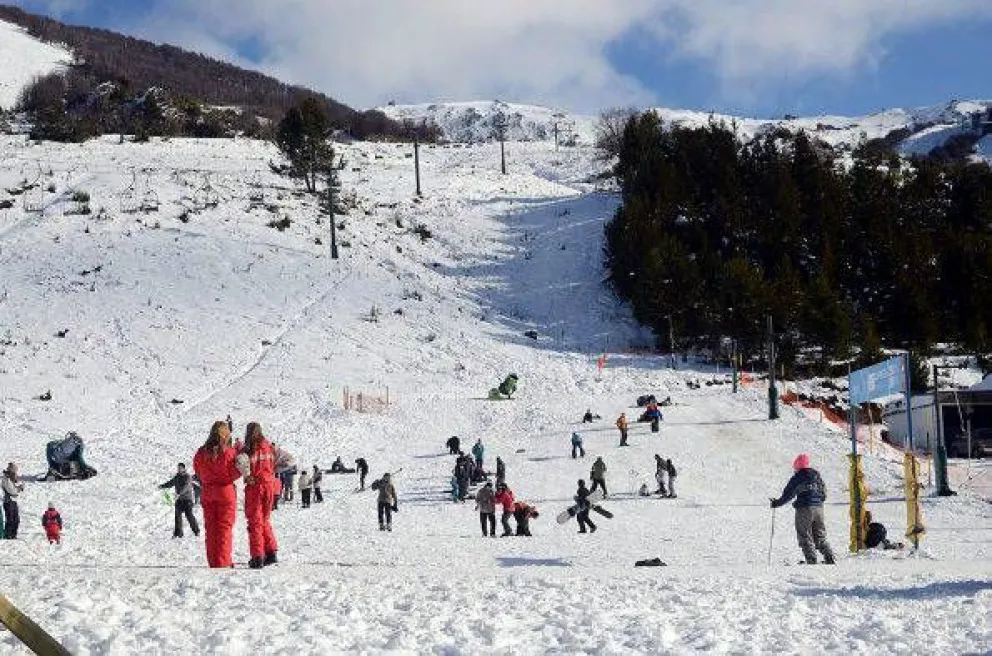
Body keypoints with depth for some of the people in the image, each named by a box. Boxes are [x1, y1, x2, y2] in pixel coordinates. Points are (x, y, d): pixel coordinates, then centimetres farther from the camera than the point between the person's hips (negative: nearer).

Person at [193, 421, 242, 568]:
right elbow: (234, 474, -11)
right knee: (224, 528, 2)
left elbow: (198, 472, 10)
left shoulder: (201, 453, -1)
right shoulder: (228, 452, -14)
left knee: (211, 528, 12)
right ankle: (223, 562, -1)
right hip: (225, 490, -4)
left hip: (207, 493, 4)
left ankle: (213, 562, 14)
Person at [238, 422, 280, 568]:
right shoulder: (269, 448, 4)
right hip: (269, 485, 4)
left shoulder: (249, 449, -10)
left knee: (255, 521, 3)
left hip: (254, 486, -4)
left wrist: (248, 476, -16)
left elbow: (242, 461, -31)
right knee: (265, 520, 20)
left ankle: (257, 557, -1)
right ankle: (271, 552, 17)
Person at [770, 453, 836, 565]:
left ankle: (812, 560, -8)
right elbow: (824, 494, 17)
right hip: (818, 507, 6)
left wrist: (777, 503, 5)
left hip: (805, 509, -6)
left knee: (805, 536, 0)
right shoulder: (817, 475, 12)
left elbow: (788, 494, -6)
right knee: (820, 536, 14)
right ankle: (829, 558, 6)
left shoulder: (798, 477, -6)